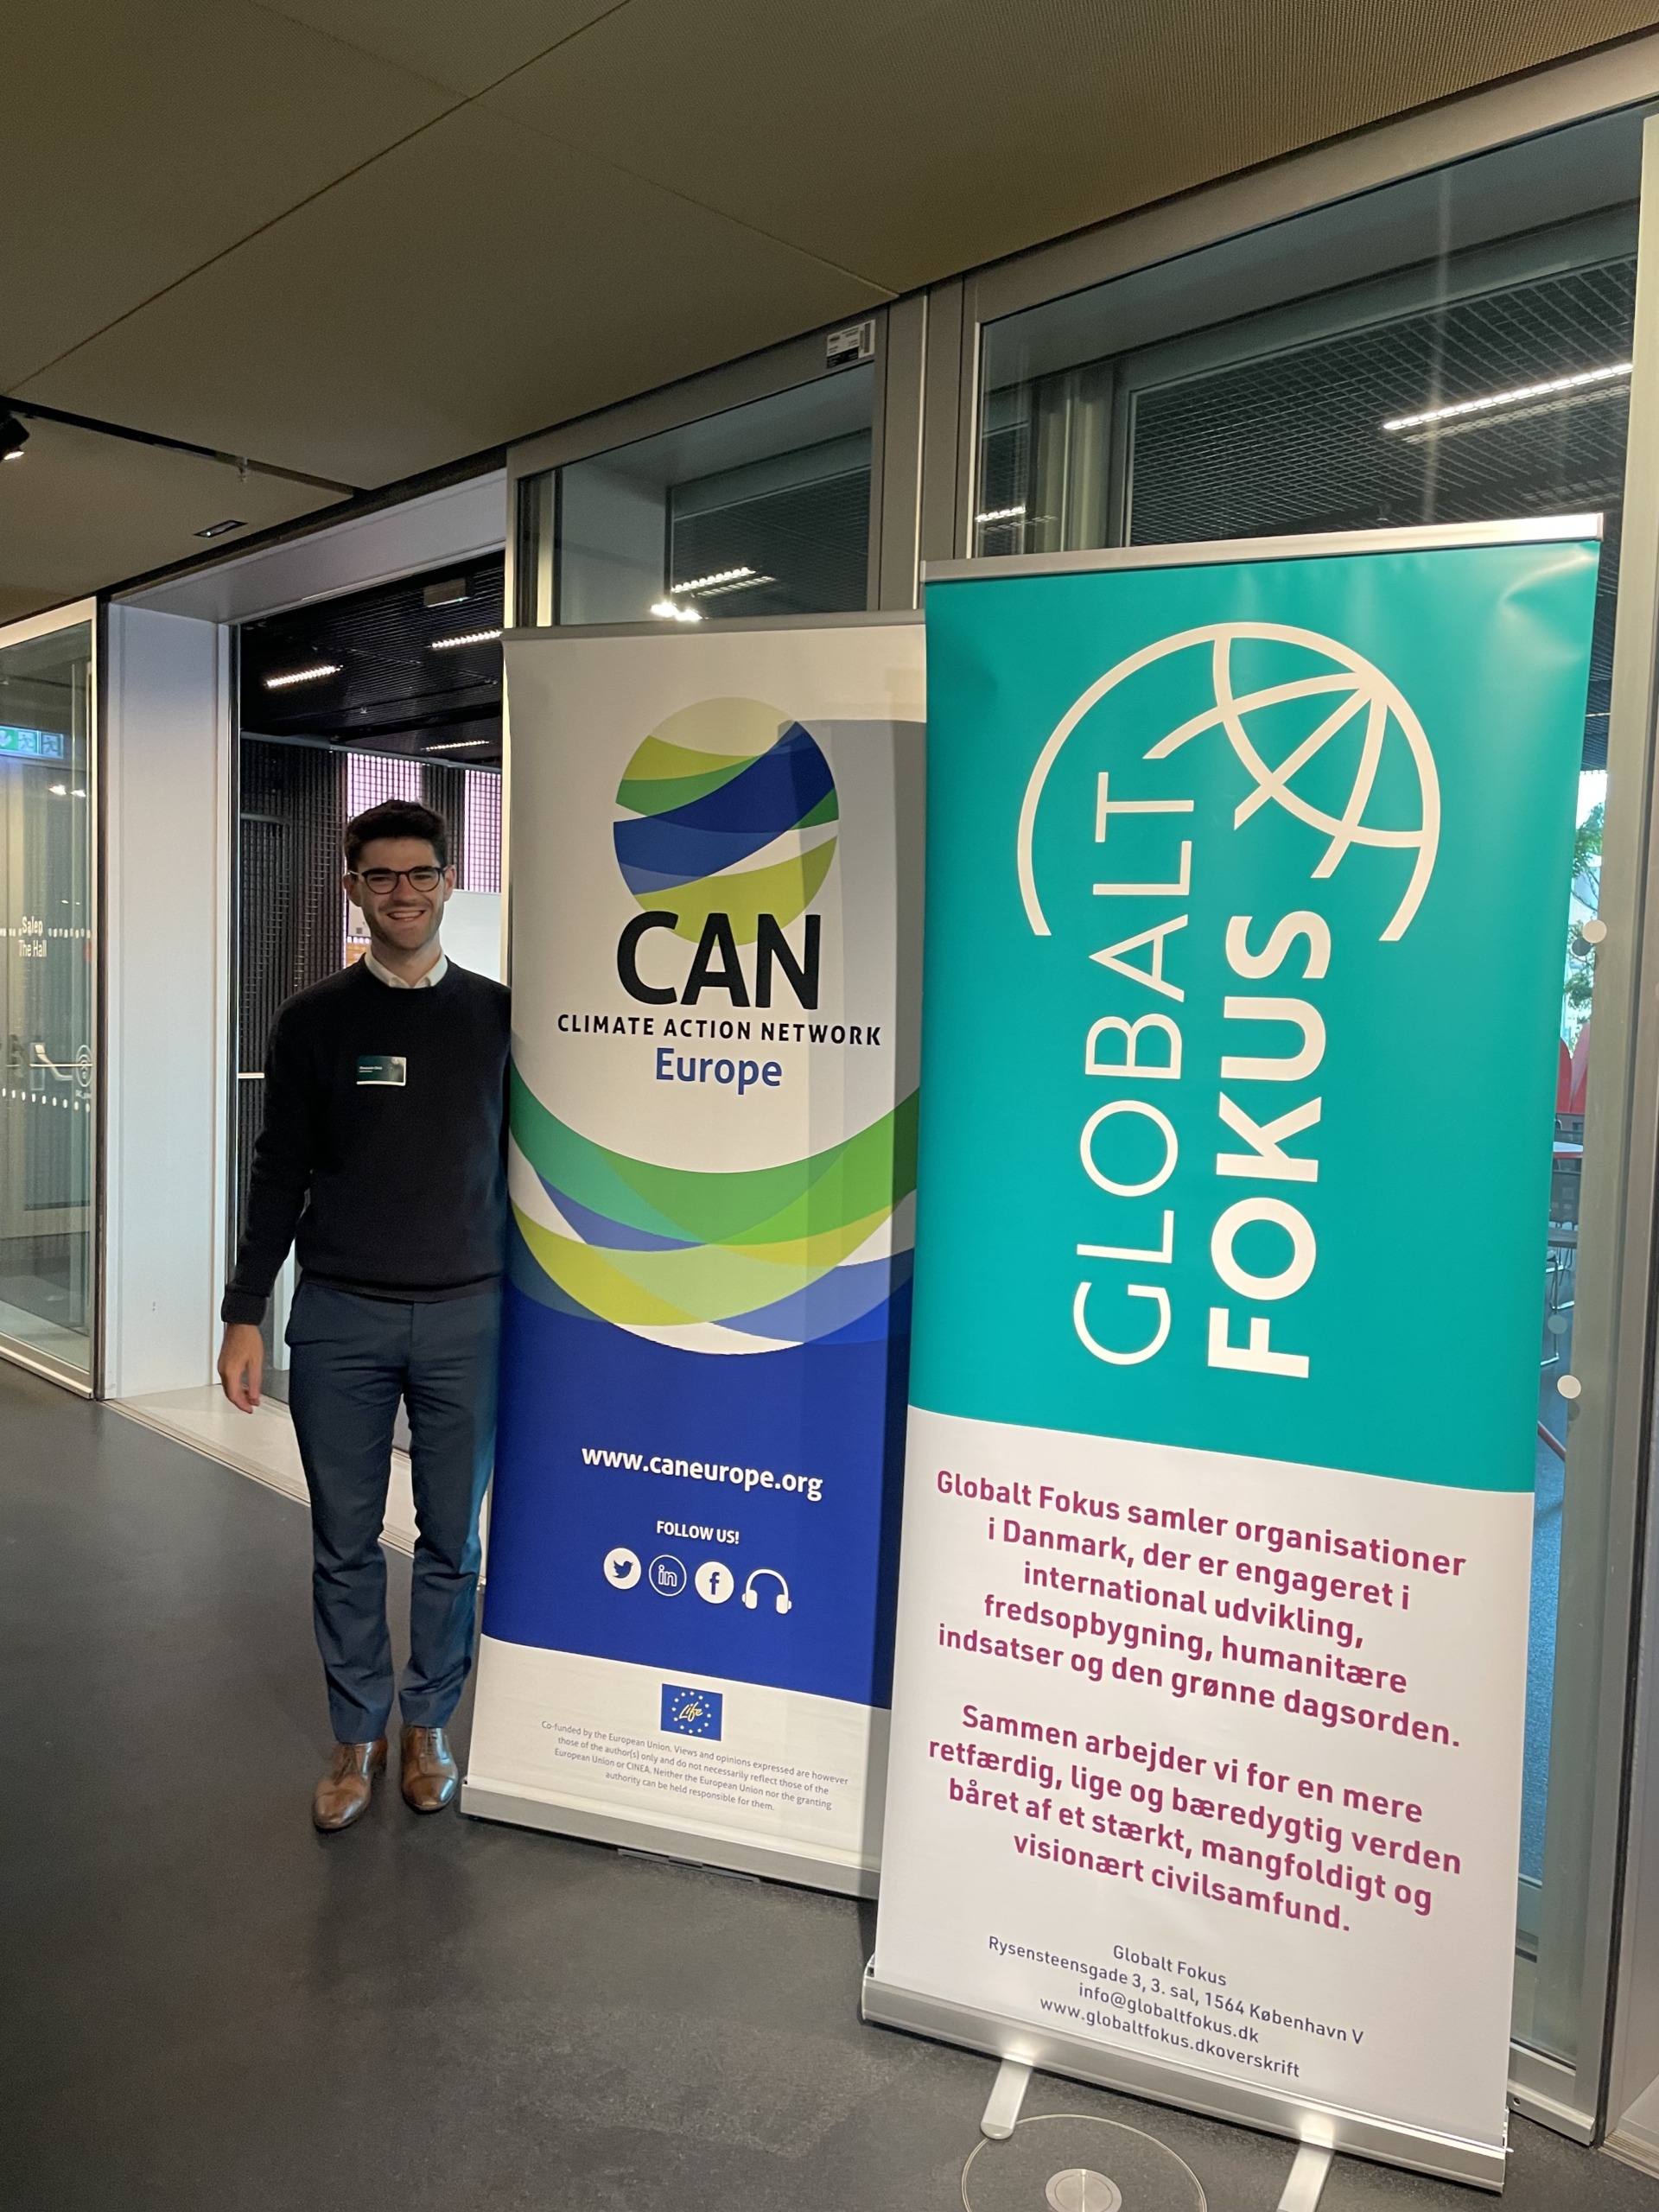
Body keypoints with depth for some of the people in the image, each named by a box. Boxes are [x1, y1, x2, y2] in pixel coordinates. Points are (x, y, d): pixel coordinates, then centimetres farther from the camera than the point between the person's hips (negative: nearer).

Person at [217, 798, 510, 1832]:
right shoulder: (315, 1021, 3)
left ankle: (428, 1725, 28)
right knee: (346, 1543, 9)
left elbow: (524, 1165, 7)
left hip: (467, 1318, 0)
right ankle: (357, 1736, 26)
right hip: (340, 1319, 0)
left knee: (452, 1541, 9)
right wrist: (245, 1314, 1)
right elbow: (280, 1175, 5)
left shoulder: (499, 1016, 3)